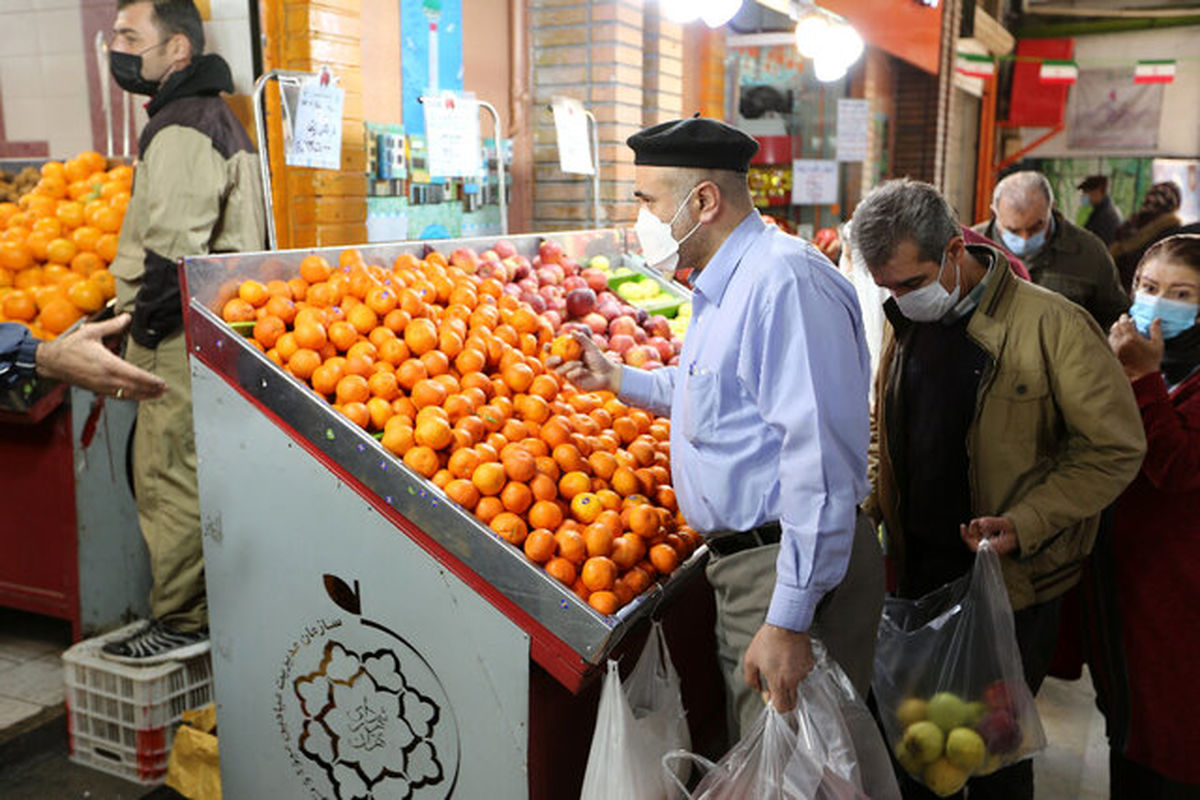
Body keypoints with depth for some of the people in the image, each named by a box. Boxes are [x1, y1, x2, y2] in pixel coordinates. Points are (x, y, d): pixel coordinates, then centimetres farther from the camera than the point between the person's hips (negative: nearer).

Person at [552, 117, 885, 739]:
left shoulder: (785, 279, -21)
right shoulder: (722, 287, 14)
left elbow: (820, 462, -27)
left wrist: (787, 620, -28)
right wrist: (618, 379, 34)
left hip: (797, 572, -10)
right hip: (740, 560, 10)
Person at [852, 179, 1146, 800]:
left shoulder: (1051, 325, -17)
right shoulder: (905, 322, 4)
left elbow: (1115, 448, -13)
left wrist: (1024, 525, -22)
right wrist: (868, 502, 2)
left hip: (1012, 582, -5)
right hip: (916, 573, 5)